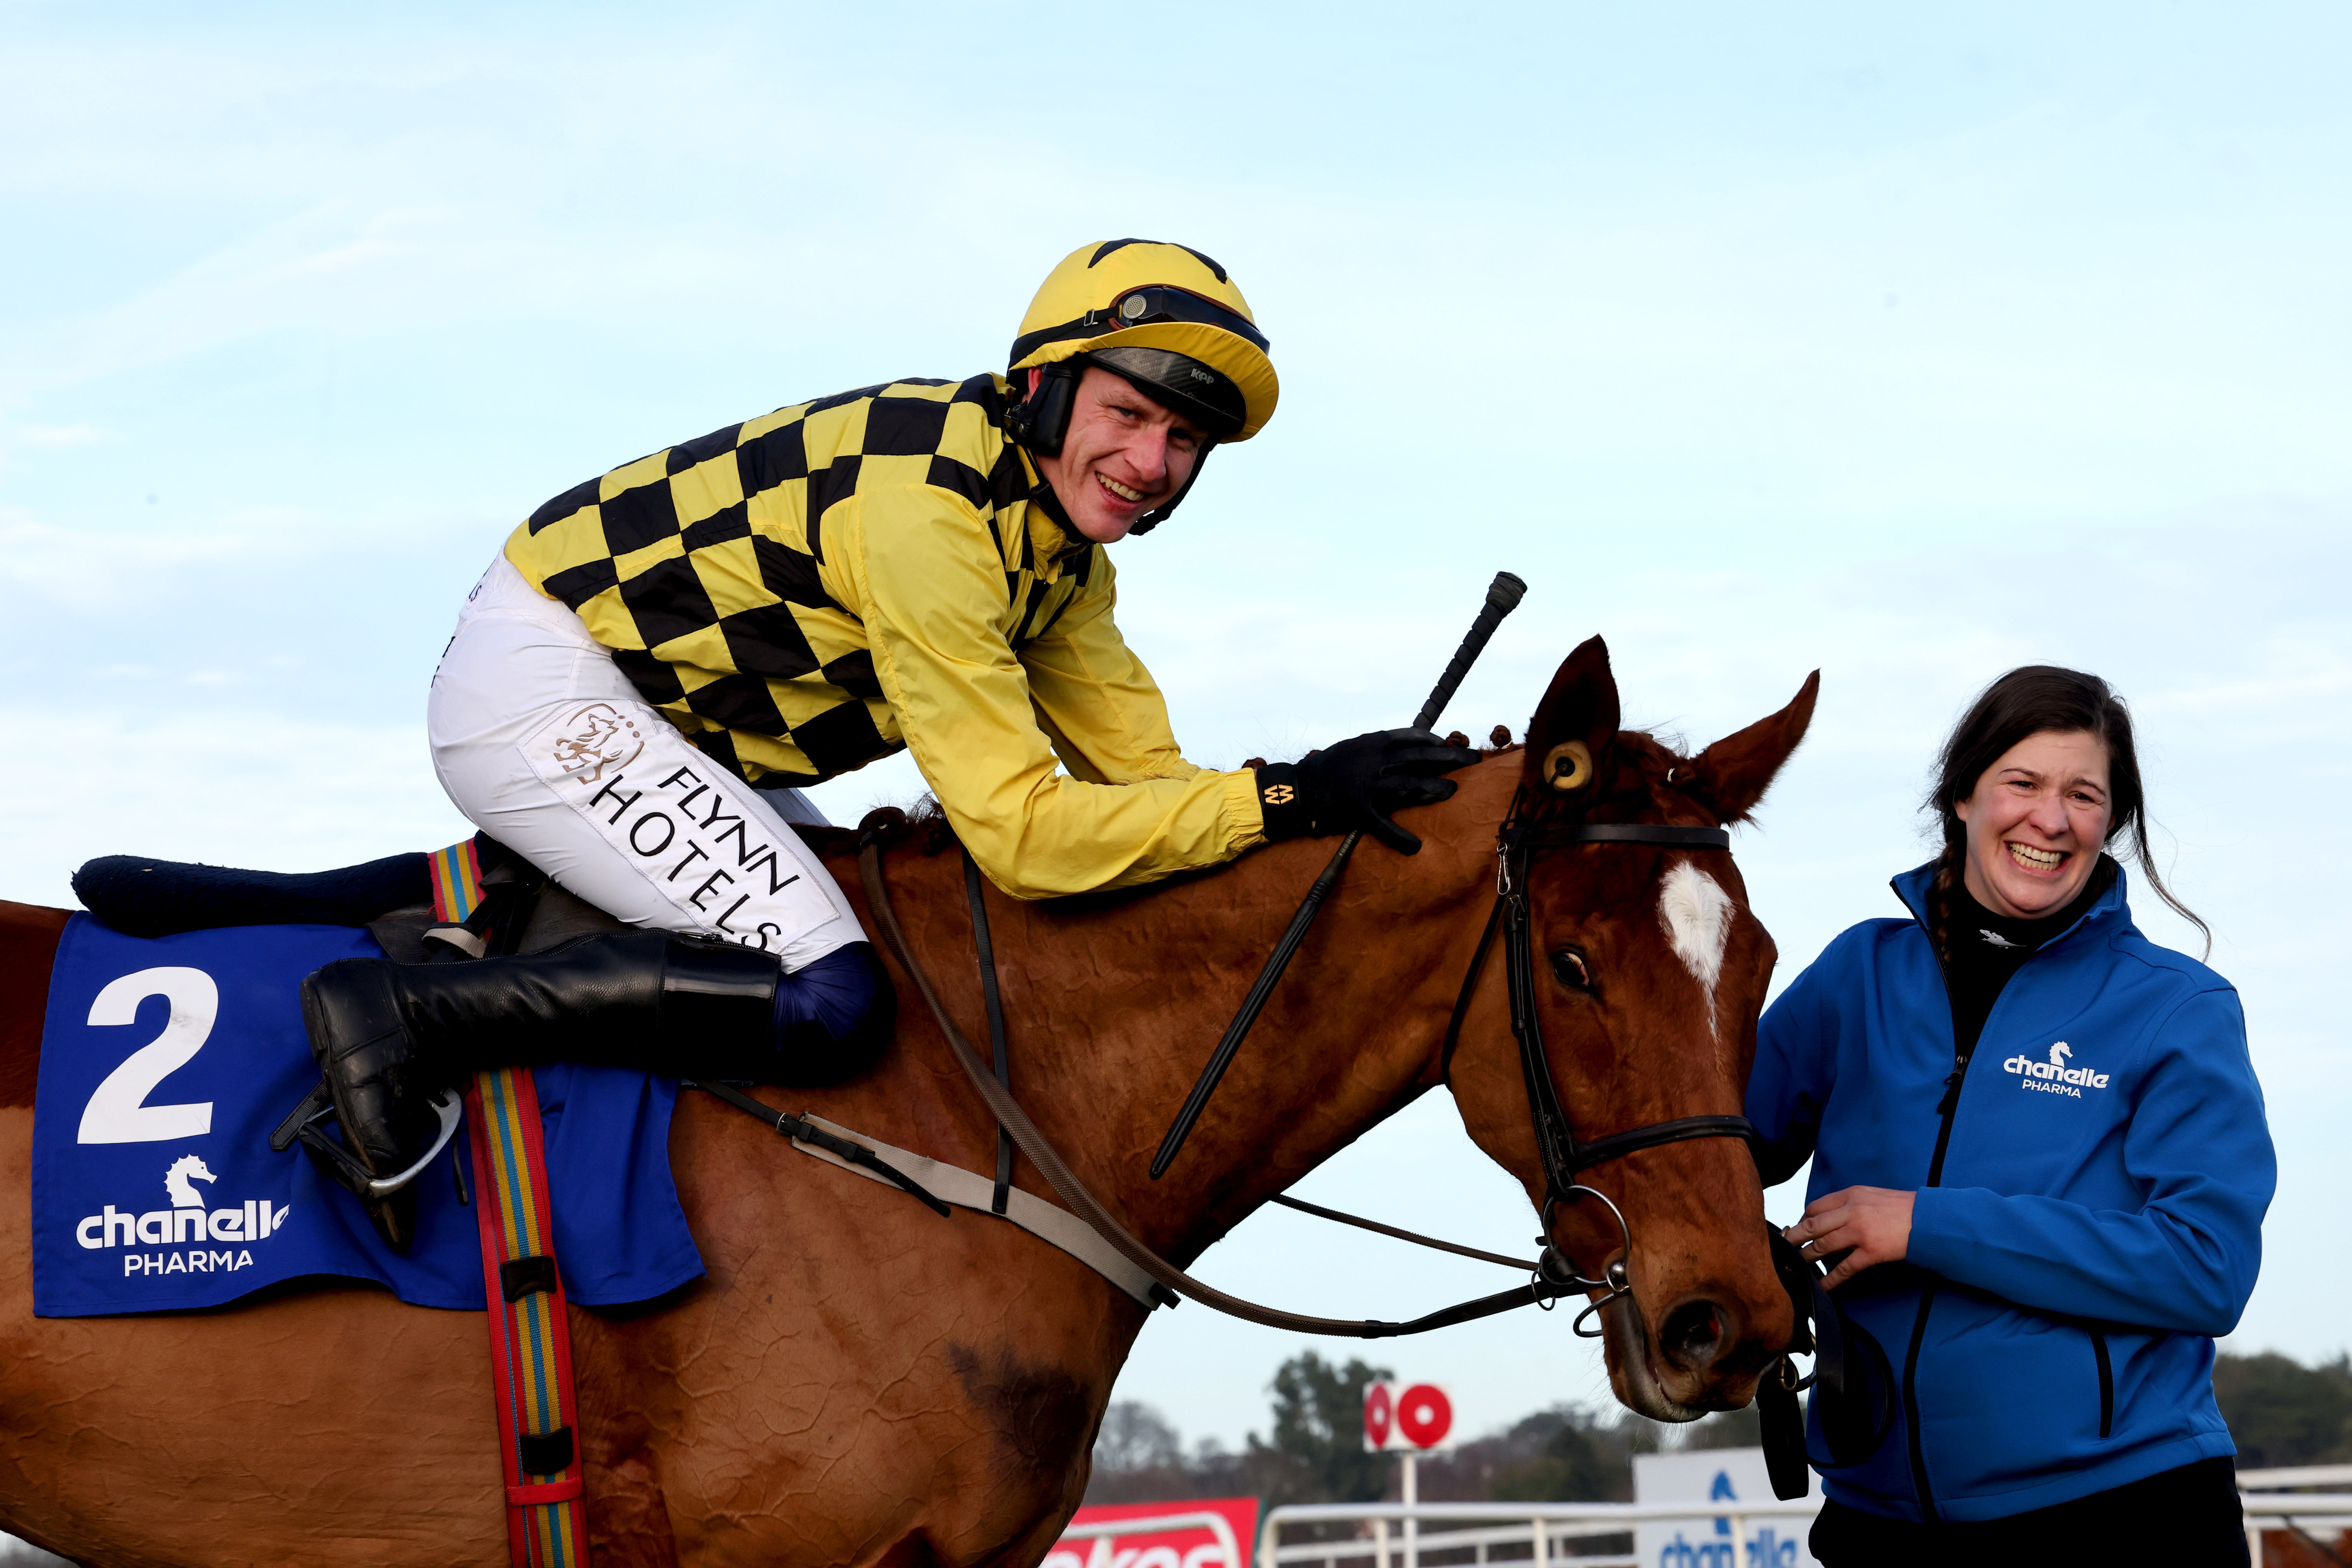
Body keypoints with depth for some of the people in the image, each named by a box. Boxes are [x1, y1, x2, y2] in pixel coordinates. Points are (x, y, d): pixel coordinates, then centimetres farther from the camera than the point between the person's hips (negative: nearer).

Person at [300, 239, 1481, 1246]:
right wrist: (1285, 799, -29)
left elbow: (1137, 766, 6)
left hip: (666, 719, 10)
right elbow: (1018, 831, -27)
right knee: (824, 1001, -24)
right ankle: (400, 1019, -22)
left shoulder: (1062, 540, 5)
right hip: (538, 694, -10)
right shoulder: (929, 512, -26)